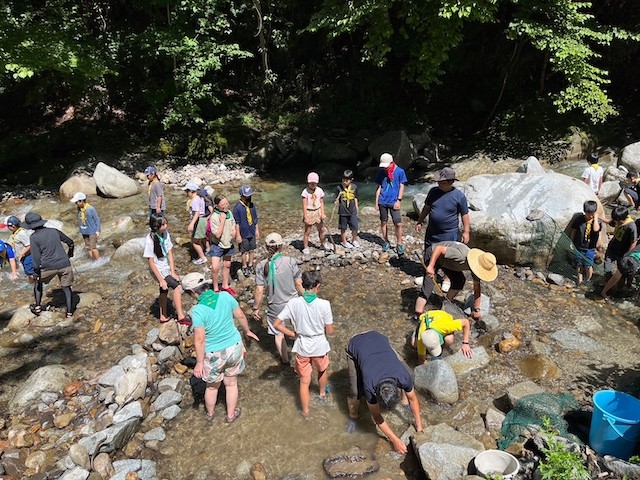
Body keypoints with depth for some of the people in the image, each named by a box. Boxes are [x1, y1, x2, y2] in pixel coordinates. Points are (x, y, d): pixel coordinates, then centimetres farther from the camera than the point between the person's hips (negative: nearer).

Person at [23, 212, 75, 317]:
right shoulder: (54, 231, 5)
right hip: (64, 265, 2)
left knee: (38, 282, 26)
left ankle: (38, 307, 26)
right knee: (66, 287, 13)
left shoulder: (34, 237, -6)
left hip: (48, 267, -2)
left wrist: (37, 274, -6)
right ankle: (69, 312, 12)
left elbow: (36, 257, -11)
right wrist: (70, 254, 35)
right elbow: (70, 242, 16)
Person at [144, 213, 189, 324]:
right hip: (158, 270, -7)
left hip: (167, 267, 7)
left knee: (164, 291, 19)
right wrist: (161, 280, -20)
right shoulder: (150, 240, -25)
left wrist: (173, 272, -10)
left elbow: (170, 254, -5)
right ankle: (181, 317, -11)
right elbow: (151, 262, -21)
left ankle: (164, 316, 37)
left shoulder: (166, 234, -9)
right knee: (177, 286, -18)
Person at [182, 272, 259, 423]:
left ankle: (210, 413, 50)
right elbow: (240, 316, 0)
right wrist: (247, 331, 18)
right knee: (231, 383, 24)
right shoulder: (225, 296, -13)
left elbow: (199, 339, -22)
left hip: (214, 354, -3)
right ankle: (231, 415, 43)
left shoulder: (198, 310, -26)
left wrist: (199, 362, -9)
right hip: (234, 347, 3)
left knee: (212, 386, 24)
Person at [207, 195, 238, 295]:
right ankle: (215, 288, 5)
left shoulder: (229, 213, -6)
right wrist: (222, 220, -31)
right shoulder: (214, 217, -25)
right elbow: (217, 234, -28)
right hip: (217, 245, -6)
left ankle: (225, 286, 38)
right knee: (215, 268, -15)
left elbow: (234, 224, 11)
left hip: (228, 244, 6)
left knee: (227, 265, 19)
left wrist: (235, 230, -12)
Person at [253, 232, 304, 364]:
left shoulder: (261, 266, -15)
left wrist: (256, 308, 2)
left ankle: (285, 359, 38)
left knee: (278, 333, 22)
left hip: (275, 307, 0)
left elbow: (259, 291, -12)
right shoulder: (290, 262, -16)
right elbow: (299, 284, -9)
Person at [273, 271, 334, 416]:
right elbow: (330, 331, -13)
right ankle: (322, 394, 57)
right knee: (323, 371, 32)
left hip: (302, 347, 0)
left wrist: (293, 334, -2)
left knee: (304, 381, 19)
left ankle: (305, 411, 34)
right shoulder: (324, 304, -21)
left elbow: (276, 324, -13)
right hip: (320, 346, 0)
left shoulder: (293, 303, -16)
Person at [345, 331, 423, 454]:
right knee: (355, 391, -17)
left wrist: (419, 427, 0)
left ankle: (404, 402, 26)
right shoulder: (369, 386, -35)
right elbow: (377, 416, -17)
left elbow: (413, 398, -7)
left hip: (378, 338, 4)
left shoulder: (404, 377, -30)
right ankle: (353, 417, 14)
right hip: (355, 346, -3)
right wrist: (395, 440, -13)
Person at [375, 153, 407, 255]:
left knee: (398, 224, -7)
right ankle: (386, 242, 24)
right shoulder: (381, 173, 4)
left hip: (394, 202, -3)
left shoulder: (400, 171, -3)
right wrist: (376, 202, 7)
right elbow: (379, 187, 9)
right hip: (382, 202, 3)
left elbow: (402, 187, 0)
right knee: (383, 222, 10)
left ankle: (399, 244, 4)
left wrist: (398, 200, -7)